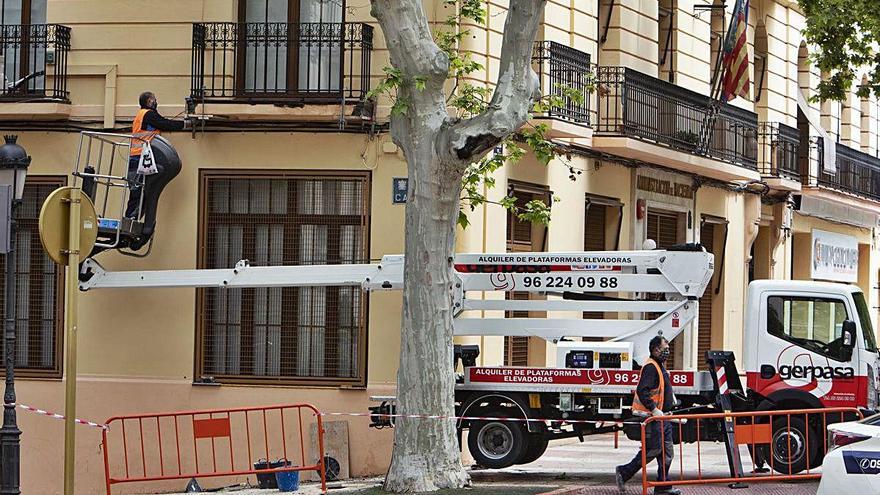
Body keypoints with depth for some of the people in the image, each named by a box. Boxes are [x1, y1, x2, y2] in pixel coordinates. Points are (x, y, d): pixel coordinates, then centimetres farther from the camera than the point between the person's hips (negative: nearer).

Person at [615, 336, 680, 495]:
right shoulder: (650, 367, -15)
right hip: (652, 417, -10)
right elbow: (642, 391, -25)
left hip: (662, 416, 10)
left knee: (666, 451, 9)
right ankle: (623, 473, 2)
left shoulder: (660, 367, 19)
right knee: (653, 449, -8)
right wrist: (654, 410, -27)